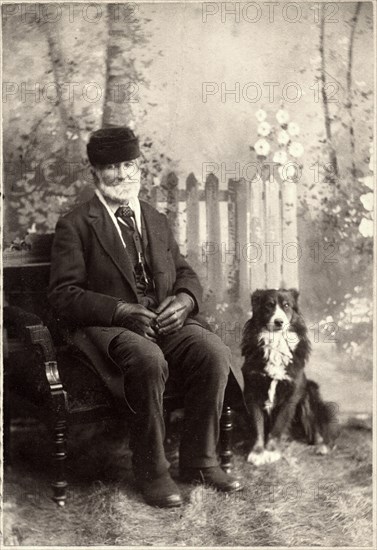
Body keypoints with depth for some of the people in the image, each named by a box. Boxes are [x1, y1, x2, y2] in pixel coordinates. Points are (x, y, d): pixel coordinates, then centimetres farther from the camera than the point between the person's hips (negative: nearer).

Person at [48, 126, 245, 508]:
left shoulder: (156, 221, 21)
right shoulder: (75, 225, 3)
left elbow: (186, 274, 22)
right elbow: (63, 295, -5)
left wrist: (184, 299, -4)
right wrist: (122, 311, -19)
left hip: (167, 319, 5)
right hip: (109, 328, -5)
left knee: (215, 351, -24)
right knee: (149, 359, -37)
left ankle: (199, 461, -7)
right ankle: (151, 471, -17)